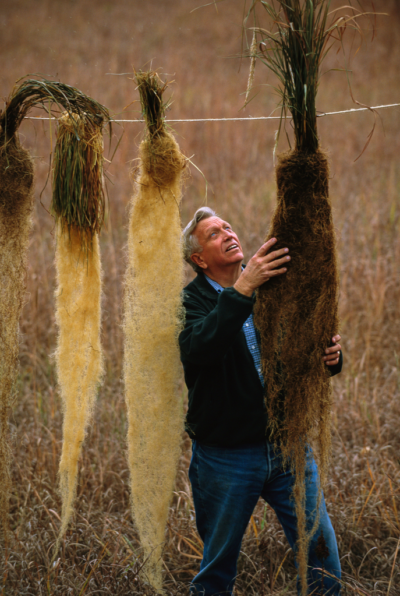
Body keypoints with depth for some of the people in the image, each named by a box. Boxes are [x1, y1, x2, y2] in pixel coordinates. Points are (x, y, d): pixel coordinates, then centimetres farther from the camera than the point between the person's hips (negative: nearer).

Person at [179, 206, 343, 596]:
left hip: (288, 448, 3)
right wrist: (241, 290, -36)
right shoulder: (192, 301, -8)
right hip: (225, 457, -3)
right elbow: (197, 350, -30)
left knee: (322, 559, 4)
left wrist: (331, 356, -13)